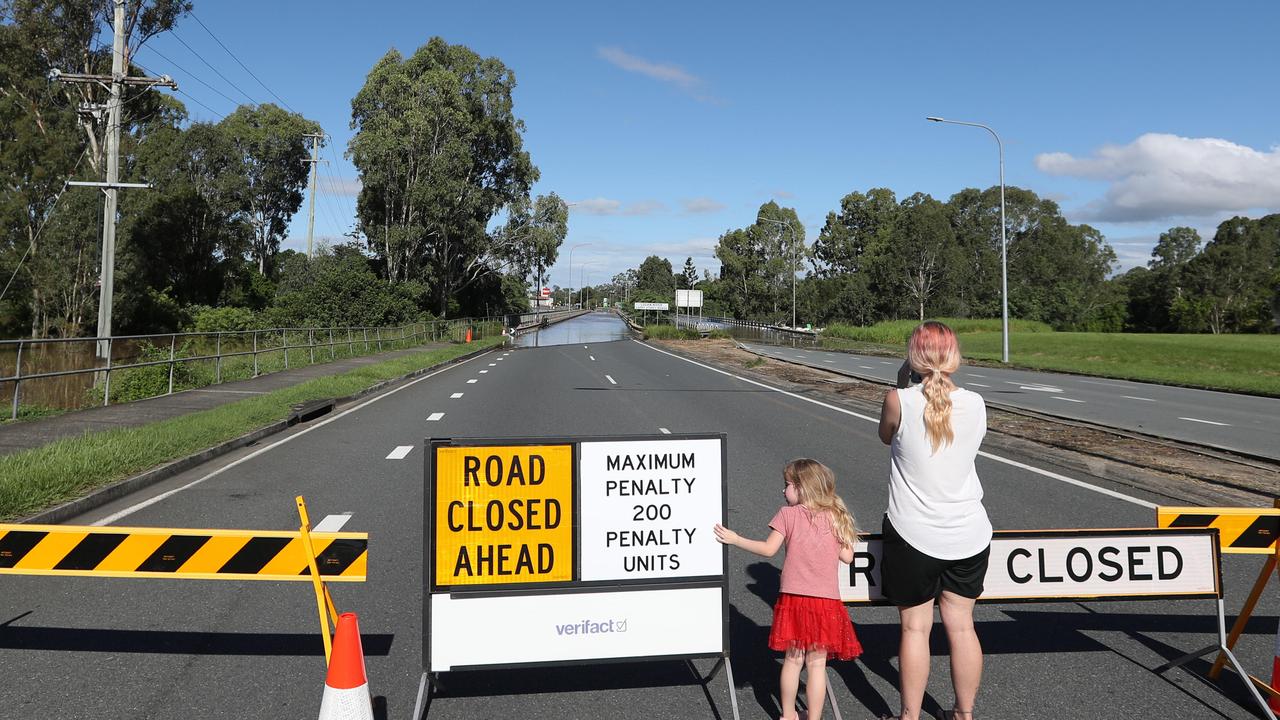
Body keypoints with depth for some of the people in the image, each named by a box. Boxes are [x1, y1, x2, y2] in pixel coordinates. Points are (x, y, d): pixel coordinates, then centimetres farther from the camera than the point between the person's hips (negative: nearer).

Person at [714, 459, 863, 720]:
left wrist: (735, 539, 2)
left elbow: (769, 549, -6)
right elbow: (847, 557, 3)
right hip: (827, 601, 1)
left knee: (793, 659, 12)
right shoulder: (835, 517, 3)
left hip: (794, 598, -1)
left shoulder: (788, 514, -4)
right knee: (817, 663, 6)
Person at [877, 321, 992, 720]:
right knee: (961, 625, 14)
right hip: (968, 535, 3)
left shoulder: (899, 401, -14)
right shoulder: (975, 403, -4)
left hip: (914, 536, -3)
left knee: (915, 627, 8)